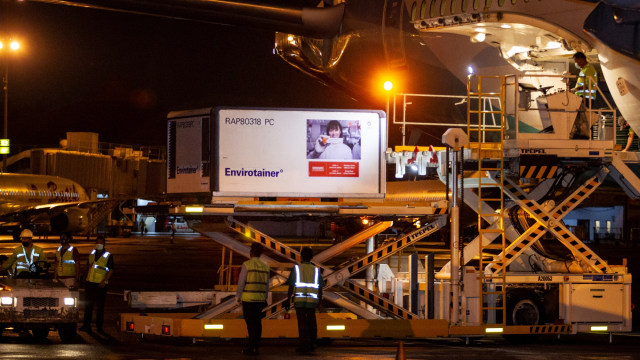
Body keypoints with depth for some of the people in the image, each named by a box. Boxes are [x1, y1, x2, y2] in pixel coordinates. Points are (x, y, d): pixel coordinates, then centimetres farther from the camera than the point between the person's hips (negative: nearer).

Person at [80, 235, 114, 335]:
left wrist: (105, 281, -17)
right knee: (88, 305, 4)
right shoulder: (92, 254, 12)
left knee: (100, 307, 2)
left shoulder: (108, 256, -3)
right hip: (90, 283, 4)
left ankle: (99, 326, 10)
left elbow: (111, 270, -6)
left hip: (101, 285, -4)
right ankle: (86, 325, 7)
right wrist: (86, 279, 15)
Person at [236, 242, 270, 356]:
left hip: (248, 298, -5)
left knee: (251, 324, -5)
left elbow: (241, 282, -10)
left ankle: (252, 348, -8)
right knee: (257, 323, 8)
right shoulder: (265, 267, 7)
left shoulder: (247, 265, -10)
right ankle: (255, 347, 9)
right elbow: (266, 285, 10)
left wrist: (238, 296, 0)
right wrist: (264, 299, 18)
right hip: (260, 298, 5)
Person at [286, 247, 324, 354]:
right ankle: (312, 344, 20)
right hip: (312, 301, 2)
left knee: (302, 323, -1)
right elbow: (320, 288, 6)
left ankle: (304, 346, -3)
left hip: (299, 300, -2)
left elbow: (291, 286, -4)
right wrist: (320, 300, 18)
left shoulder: (296, 268, -3)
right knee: (311, 322, 15)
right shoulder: (315, 270, 4)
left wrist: (288, 300, 1)